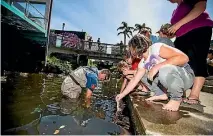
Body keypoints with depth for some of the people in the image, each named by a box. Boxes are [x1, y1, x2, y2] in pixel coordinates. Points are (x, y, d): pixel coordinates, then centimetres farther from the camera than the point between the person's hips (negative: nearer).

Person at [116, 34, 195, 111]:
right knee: (143, 76, 7)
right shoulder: (143, 63, 4)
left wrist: (157, 66, -32)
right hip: (169, 79, 8)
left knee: (165, 70, -38)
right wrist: (122, 94, 9)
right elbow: (134, 80, 9)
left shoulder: (156, 48, -20)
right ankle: (164, 94, 6)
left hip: (186, 76, -7)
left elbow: (184, 58, -29)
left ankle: (176, 98, -12)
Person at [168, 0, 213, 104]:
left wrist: (179, 24, -15)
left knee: (197, 62, -17)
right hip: (182, 38, 7)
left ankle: (194, 96, -21)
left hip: (199, 31, -7)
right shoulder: (176, 11, 27)